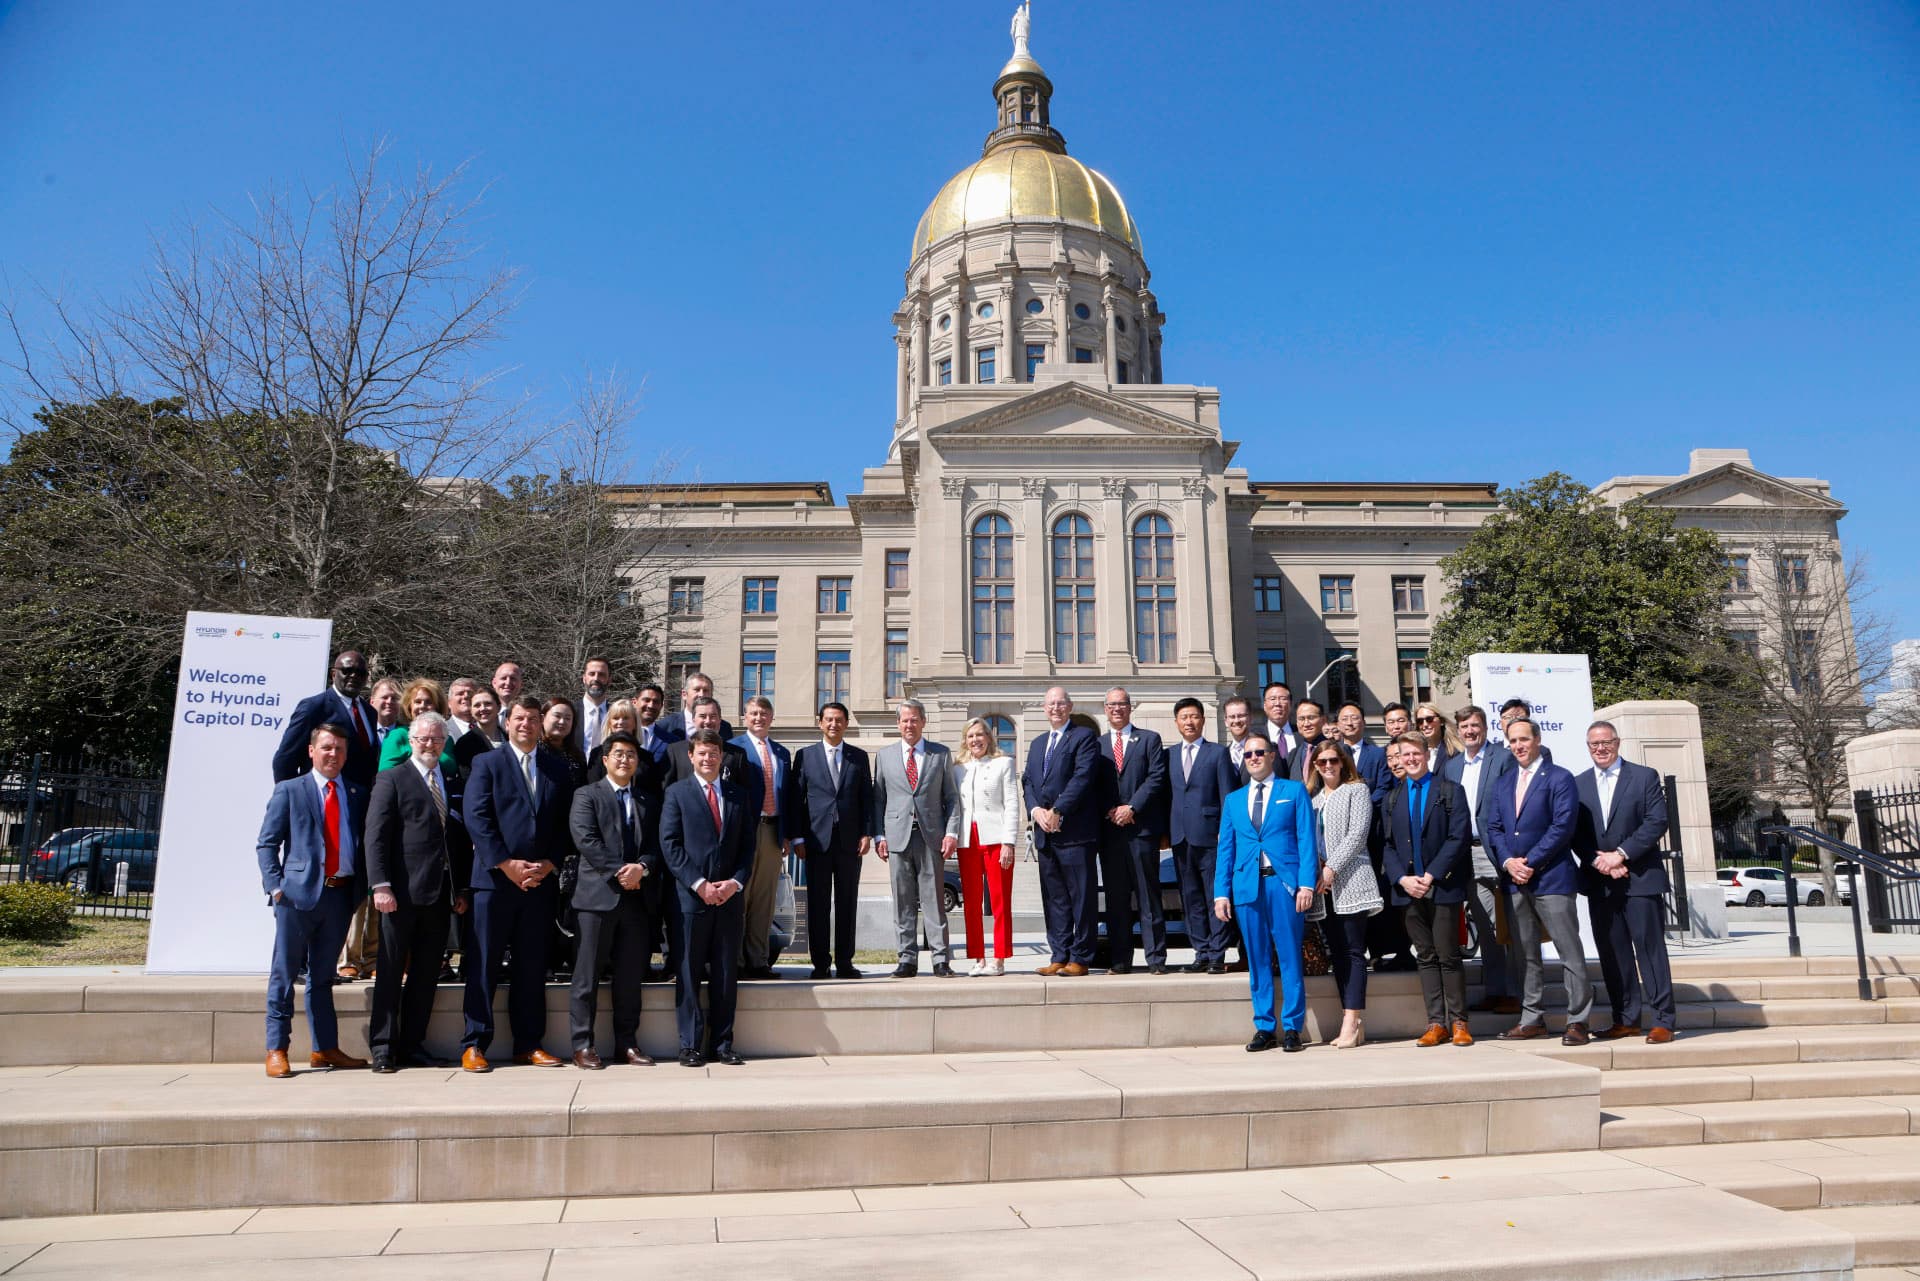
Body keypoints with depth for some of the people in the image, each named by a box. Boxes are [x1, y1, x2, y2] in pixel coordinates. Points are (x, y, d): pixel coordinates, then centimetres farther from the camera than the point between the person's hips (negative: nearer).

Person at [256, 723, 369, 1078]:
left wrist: (363, 887, 2)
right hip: (298, 891, -3)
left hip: (341, 893, 4)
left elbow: (366, 844, 14)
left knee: (322, 975, 12)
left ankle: (325, 1048, 16)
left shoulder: (357, 795, 13)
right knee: (285, 973, 0)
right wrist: (276, 886, -9)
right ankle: (276, 1050, 7)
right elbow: (266, 843, 1)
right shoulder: (289, 790, 3)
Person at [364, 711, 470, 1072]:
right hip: (402, 893, -5)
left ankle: (412, 1045, 16)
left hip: (440, 894, 5)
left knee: (426, 974, 8)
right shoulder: (392, 779, 1)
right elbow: (375, 836, -6)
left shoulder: (453, 783, 15)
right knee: (390, 972, 2)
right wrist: (381, 886, -14)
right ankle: (383, 1047, 9)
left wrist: (461, 889, 11)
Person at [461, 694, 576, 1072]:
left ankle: (528, 1044, 15)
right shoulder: (487, 763, 5)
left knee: (532, 966, 8)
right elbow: (477, 818, -5)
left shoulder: (558, 771, 14)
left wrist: (548, 865, -5)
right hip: (495, 879, -3)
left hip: (541, 882, 3)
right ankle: (475, 1045, 6)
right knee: (485, 965, 0)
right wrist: (506, 864, -12)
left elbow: (565, 825, 10)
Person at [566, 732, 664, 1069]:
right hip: (598, 894, -4)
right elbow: (586, 840, -8)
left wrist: (641, 867, -11)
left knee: (631, 976, 7)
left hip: (638, 898, 4)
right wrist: (618, 873, -14)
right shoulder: (587, 795, 5)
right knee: (588, 975, -1)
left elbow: (656, 844, 9)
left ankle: (627, 1044, 13)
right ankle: (582, 1045, 5)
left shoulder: (649, 801, 18)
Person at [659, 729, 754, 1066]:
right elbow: (670, 845, -4)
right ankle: (690, 1044, 8)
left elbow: (748, 844, 11)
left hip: (729, 895, 3)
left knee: (726, 973, 6)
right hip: (692, 895, -3)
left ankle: (723, 1043, 13)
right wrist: (699, 884, -12)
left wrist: (735, 881, -5)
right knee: (690, 972, 1)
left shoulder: (737, 795, 13)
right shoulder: (677, 793, 4)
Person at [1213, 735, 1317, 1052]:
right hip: (1247, 885, 3)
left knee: (1289, 957, -2)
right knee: (1257, 959, 5)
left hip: (1284, 883, -3)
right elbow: (1225, 849, 13)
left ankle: (1292, 1027, 6)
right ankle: (1263, 1027, 12)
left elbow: (1306, 840, 1)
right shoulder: (1233, 800, 17)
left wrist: (1307, 883, -9)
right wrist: (1221, 892, 5)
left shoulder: (1294, 791, 8)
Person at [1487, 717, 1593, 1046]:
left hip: (1551, 878, -6)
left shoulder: (1559, 779, -4)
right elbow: (1493, 828, 11)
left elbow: (1562, 826, -12)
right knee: (1524, 954, 10)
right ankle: (1532, 1019, 18)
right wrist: (1508, 862, -6)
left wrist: (1530, 862, -14)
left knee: (1570, 952, -3)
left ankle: (1578, 1020, 3)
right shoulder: (1503, 784, 16)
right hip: (1514, 880, 6)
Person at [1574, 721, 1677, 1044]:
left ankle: (1663, 1021, 3)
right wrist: (1599, 862, -9)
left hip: (1640, 879, -3)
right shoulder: (1578, 784, 11)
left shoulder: (1645, 777, 2)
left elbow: (1657, 822, -7)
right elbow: (1575, 833, 7)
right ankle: (1627, 1019, 14)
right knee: (1612, 952, 6)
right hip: (1599, 882, 4)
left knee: (1650, 948, -3)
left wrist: (1620, 854, -14)